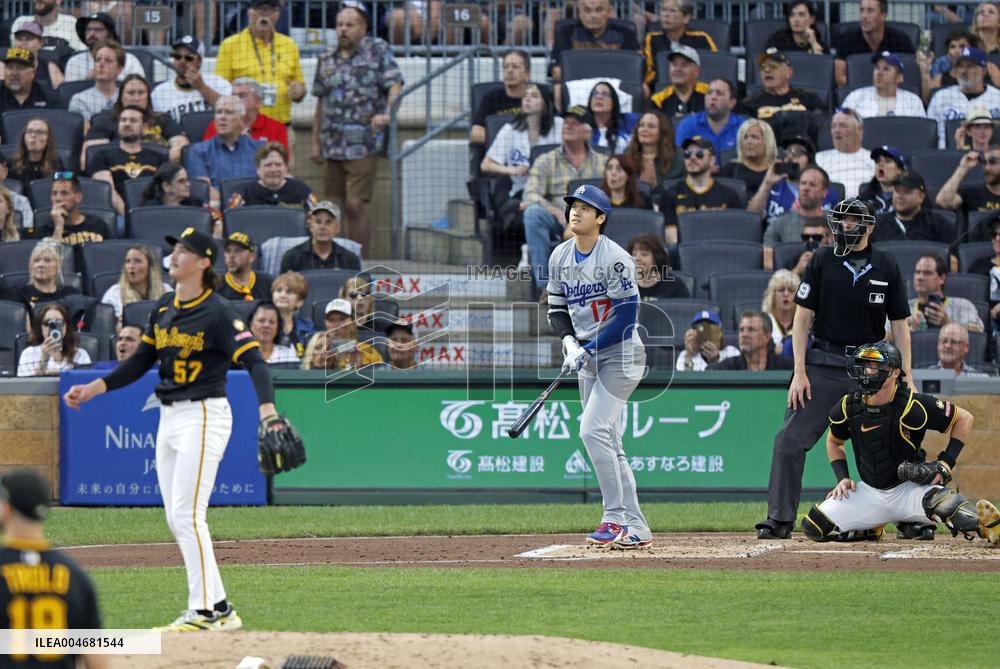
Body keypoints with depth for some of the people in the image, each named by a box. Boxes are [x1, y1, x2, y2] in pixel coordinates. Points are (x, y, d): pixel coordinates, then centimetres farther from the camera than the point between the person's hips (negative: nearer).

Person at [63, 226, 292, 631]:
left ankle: (203, 611, -7)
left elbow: (253, 360, -21)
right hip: (169, 417, 9)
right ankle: (221, 610, 13)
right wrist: (93, 389, 7)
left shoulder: (217, 312, -13)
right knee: (176, 519, 8)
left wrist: (267, 411, -36)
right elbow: (140, 362, 16)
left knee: (187, 515, -12)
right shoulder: (163, 309, 11)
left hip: (204, 416, -9)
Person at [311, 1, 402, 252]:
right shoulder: (327, 61, 15)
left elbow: (395, 85, -6)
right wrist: (315, 141, 18)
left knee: (355, 205, -12)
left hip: (364, 144, -5)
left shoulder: (378, 51, 1)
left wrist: (387, 113, -24)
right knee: (346, 208, 9)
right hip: (333, 145, 5)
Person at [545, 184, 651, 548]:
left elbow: (627, 316, -18)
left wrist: (589, 348, -19)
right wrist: (570, 343, -5)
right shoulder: (560, 257, 5)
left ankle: (616, 519, -12)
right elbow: (557, 307, 13)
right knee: (607, 443, 7)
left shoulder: (614, 258, -17)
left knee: (593, 430, -18)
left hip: (621, 354, -8)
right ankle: (635, 528, 10)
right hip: (588, 358, 8)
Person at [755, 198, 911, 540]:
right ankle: (780, 519, -7)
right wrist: (799, 371, -8)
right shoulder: (822, 261, 2)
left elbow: (899, 325, 7)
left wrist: (906, 377, 0)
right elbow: (803, 317, 1)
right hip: (824, 364, -1)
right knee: (790, 440, -10)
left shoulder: (886, 266, 4)